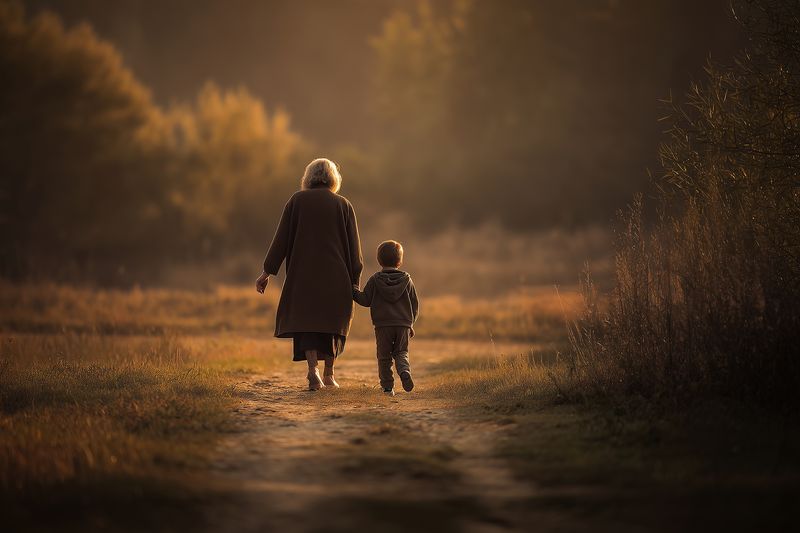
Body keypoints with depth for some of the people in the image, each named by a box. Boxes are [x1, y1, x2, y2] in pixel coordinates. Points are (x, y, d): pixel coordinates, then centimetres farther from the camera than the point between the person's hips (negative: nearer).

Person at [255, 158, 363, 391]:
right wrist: (354, 280, 6)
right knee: (333, 320, 16)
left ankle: (313, 369, -16)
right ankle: (328, 373, 18)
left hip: (304, 273, -1)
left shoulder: (297, 200, 0)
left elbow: (281, 238, -2)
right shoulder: (343, 205, 1)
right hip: (336, 275, 1)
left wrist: (267, 271, 3)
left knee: (307, 320, 4)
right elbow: (353, 245, 1)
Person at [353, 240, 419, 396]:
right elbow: (415, 305, 8)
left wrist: (354, 292, 18)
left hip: (382, 325, -1)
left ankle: (387, 386, 6)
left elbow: (365, 300, 0)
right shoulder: (407, 280, 4)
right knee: (401, 353, 12)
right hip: (403, 324, 1)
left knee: (384, 356, 8)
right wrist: (411, 323, 20)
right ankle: (405, 371, -18)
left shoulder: (374, 280, -2)